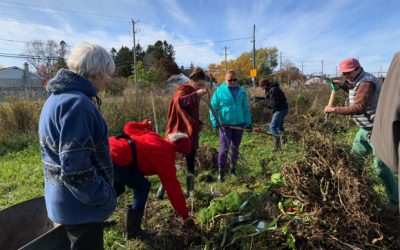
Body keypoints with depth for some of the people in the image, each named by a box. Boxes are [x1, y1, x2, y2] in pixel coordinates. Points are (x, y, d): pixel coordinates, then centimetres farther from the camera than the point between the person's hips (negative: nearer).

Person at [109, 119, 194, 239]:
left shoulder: (153, 136, 16)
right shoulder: (165, 158, -3)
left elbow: (129, 127, 20)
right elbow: (173, 188, 2)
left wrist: (144, 125, 37)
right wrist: (185, 215, 13)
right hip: (115, 158, -9)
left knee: (118, 187, 29)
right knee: (143, 187, 4)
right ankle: (132, 231, 11)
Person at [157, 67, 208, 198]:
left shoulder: (194, 94, 12)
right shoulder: (183, 90, -11)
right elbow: (178, 101, -35)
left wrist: (199, 124, 5)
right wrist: (196, 94, -38)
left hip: (191, 133, 8)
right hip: (178, 132, -7)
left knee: (191, 163, 10)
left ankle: (190, 191, 21)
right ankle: (163, 187, 18)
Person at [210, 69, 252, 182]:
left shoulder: (241, 92, 5)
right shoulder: (219, 91, -5)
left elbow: (246, 108, 10)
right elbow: (213, 108, -4)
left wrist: (248, 122, 7)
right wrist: (214, 121, -15)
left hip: (239, 124, 4)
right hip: (225, 125, -4)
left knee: (235, 148, 15)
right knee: (225, 148, -5)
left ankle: (233, 168, 33)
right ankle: (221, 171, 10)